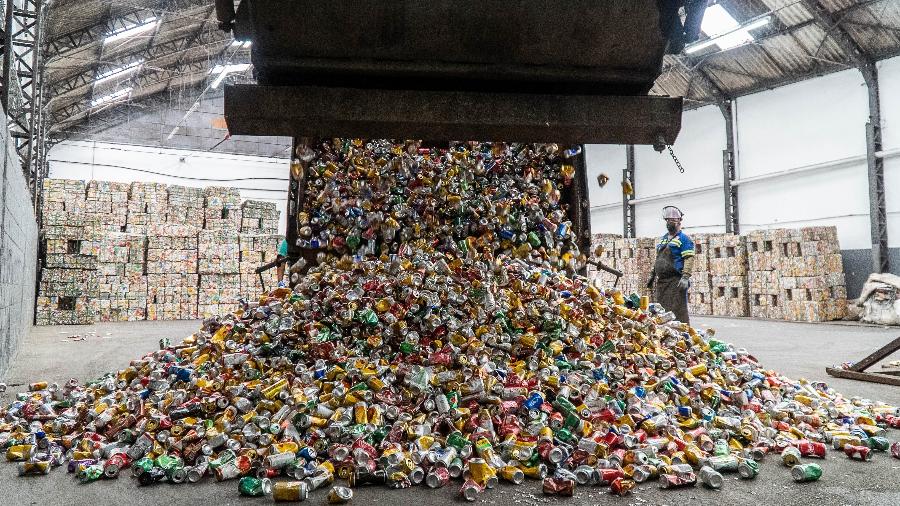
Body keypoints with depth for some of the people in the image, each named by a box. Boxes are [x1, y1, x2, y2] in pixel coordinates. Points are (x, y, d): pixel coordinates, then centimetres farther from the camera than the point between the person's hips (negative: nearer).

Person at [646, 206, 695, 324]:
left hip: (676, 281, -8)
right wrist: (652, 275, 22)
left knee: (678, 312, -10)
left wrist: (685, 277, -22)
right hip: (661, 281, 8)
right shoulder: (662, 239, 21)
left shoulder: (684, 239, -3)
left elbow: (689, 259, -12)